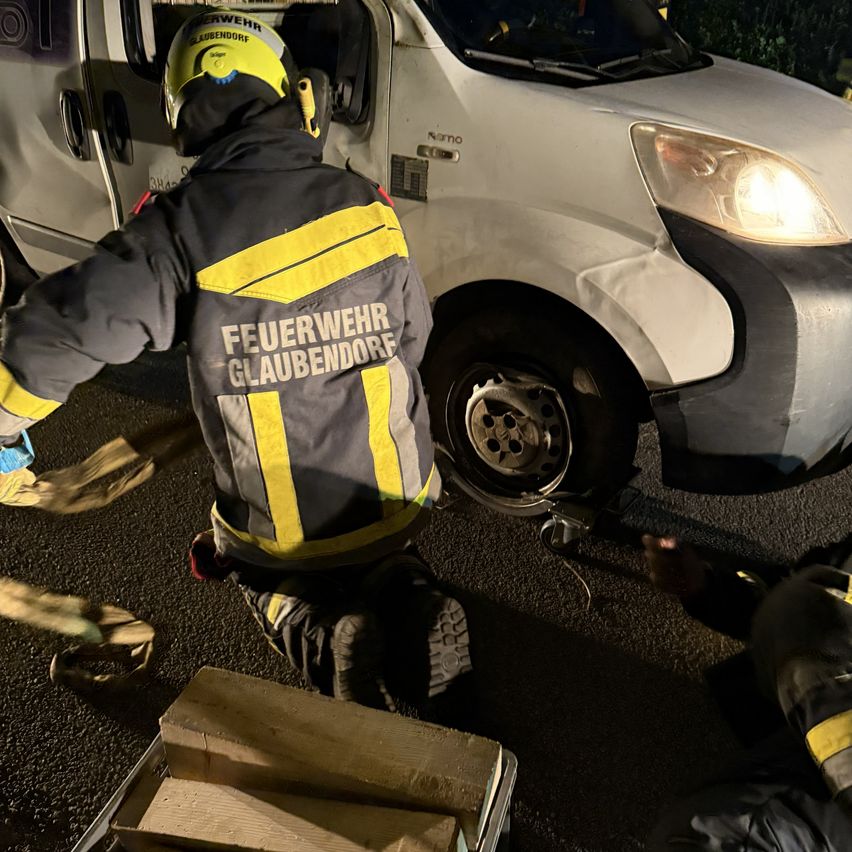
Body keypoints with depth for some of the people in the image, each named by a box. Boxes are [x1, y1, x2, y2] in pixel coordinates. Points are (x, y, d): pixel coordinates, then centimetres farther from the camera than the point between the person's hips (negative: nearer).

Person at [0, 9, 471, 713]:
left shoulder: (182, 230, -16)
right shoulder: (369, 208, -7)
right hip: (398, 502, 4)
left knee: (263, 575, 28)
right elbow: (412, 341, 4)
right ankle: (410, 593, 6)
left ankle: (318, 633, -2)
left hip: (281, 530, -3)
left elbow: (59, 331, -16)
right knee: (369, 555, 36)